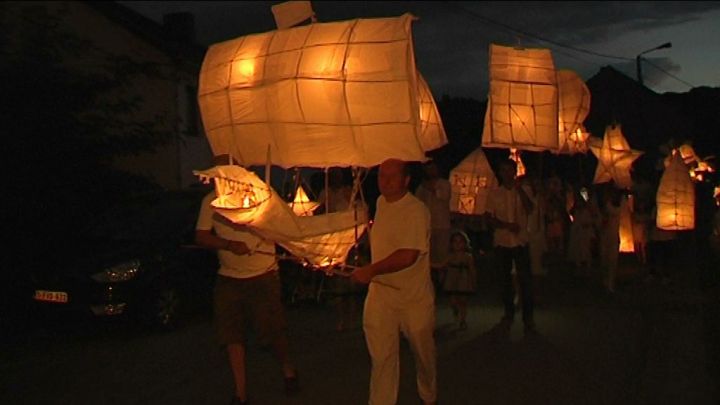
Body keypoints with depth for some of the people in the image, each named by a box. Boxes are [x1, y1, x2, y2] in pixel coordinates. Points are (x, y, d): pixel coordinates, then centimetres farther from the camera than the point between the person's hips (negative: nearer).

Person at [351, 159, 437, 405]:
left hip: (413, 295, -5)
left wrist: (371, 271, -29)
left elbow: (407, 256, -29)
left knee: (422, 351, 16)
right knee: (381, 355, 1)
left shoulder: (416, 211, -20)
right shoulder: (381, 202, 6)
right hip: (380, 290, 5)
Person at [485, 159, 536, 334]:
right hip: (502, 241, 2)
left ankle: (528, 316, -4)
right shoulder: (495, 194, 6)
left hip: (520, 240, -1)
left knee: (525, 278, -8)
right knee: (506, 279, 9)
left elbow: (529, 209, -13)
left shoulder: (523, 191, 5)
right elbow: (489, 218, 1)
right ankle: (509, 313, 21)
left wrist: (519, 188, -17)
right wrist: (506, 225, -14)